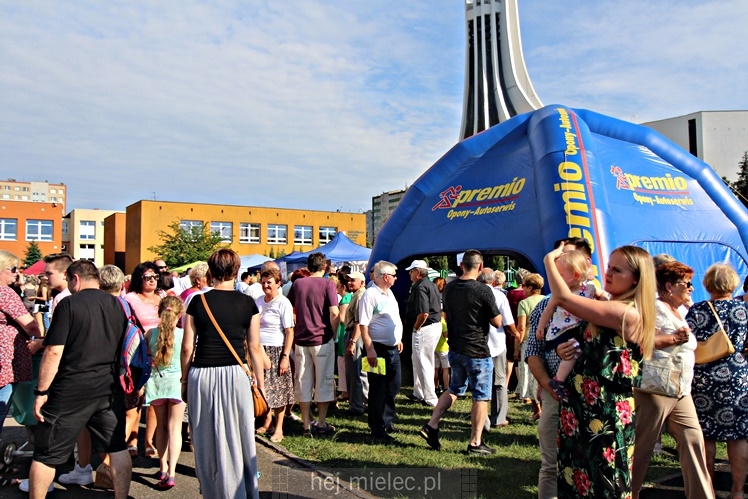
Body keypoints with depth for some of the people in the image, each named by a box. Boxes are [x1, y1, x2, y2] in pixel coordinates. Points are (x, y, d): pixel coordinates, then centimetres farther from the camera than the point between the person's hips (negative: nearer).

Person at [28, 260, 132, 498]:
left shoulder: (69, 304, -9)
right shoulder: (117, 304, 7)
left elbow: (54, 352, -14)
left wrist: (41, 391, -7)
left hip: (71, 389, -5)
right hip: (109, 387, 5)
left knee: (46, 454, 10)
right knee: (118, 448, 12)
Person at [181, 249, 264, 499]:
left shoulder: (198, 302, 0)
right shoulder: (247, 303, -2)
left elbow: (187, 347, 1)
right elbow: (254, 348, 0)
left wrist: (184, 379, 14)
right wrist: (260, 383, 9)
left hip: (201, 375, 1)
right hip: (235, 375, -1)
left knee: (206, 440, 13)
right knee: (238, 439, 10)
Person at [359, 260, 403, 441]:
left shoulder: (389, 293, 13)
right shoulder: (370, 295, -15)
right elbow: (363, 324, -20)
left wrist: (399, 340, 22)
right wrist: (370, 349, -24)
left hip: (393, 349, 9)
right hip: (378, 349, -9)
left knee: (393, 387, 16)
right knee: (378, 391, 0)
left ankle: (387, 422, 31)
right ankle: (377, 429, 10)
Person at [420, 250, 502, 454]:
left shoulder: (448, 288, 3)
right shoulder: (483, 291, -17)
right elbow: (497, 322, -10)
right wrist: (490, 312, 8)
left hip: (455, 349, 6)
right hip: (477, 351, -6)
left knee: (455, 389, 22)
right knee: (481, 396, 6)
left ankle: (431, 425, 13)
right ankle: (475, 443, 11)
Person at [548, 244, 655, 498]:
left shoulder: (627, 313, -19)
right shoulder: (612, 310, 12)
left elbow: (563, 297, -21)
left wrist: (549, 259, -7)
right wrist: (569, 351, -2)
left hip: (605, 418, -9)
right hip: (584, 410, 9)